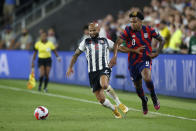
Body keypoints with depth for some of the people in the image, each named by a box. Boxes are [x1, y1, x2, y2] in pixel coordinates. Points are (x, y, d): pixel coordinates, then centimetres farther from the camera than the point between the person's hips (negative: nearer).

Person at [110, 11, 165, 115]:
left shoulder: (148, 30, -8)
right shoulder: (128, 30, -10)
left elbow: (162, 40, 6)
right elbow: (117, 44, -20)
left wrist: (157, 53, -5)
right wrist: (114, 56, -35)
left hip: (145, 60, -2)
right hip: (133, 62, 2)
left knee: (147, 78, -31)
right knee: (138, 87, 11)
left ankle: (153, 96, -3)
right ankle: (144, 101, 45)